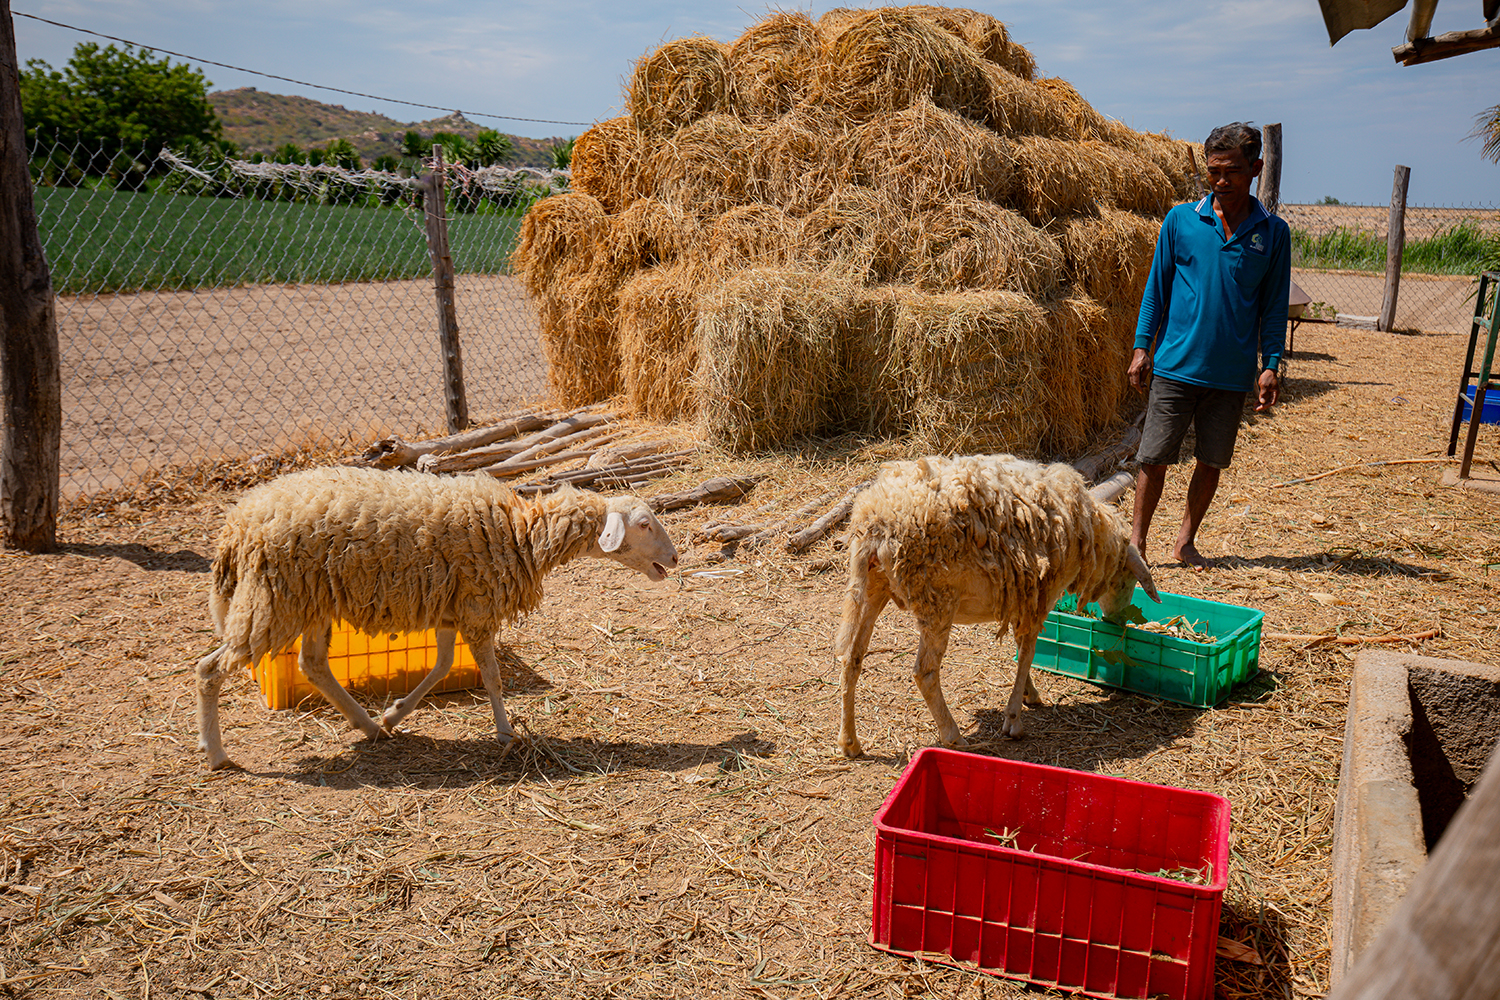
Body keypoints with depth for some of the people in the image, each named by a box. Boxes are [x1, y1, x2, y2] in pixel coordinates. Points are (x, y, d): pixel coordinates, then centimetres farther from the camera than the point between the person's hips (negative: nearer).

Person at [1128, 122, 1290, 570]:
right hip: (1176, 365, -1)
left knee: (1211, 462, 9)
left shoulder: (1273, 232, 4)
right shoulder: (1181, 220, 1)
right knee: (1153, 457, -1)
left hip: (1233, 374, 1)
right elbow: (1157, 287, 6)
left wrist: (1270, 366, 1)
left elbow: (1274, 306, 7)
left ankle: (1187, 540, 24)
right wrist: (1142, 347, 0)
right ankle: (1137, 539, 12)